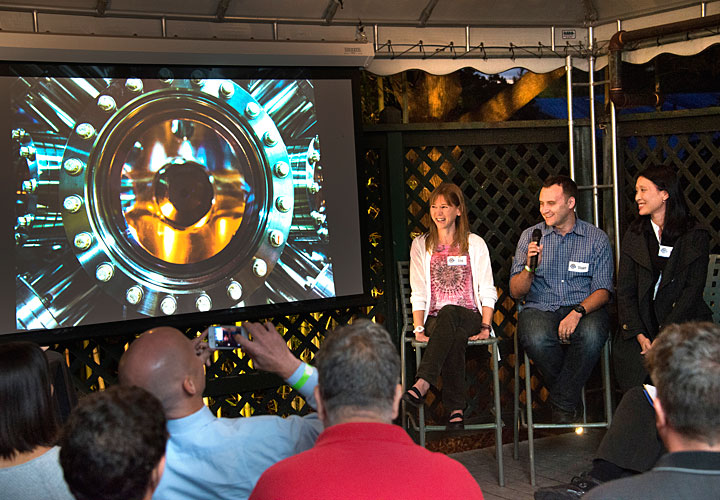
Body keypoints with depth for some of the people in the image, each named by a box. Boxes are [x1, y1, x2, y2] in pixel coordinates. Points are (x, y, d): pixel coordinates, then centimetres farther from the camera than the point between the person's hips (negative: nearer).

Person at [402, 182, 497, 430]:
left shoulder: (475, 244, 12)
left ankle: (422, 384, -52)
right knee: (454, 339, -36)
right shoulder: (421, 245, 14)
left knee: (449, 313, -38)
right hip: (435, 319, 1)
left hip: (468, 316, -1)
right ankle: (456, 409, -40)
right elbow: (418, 293, 6)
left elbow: (487, 291, 6)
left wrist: (485, 326, -8)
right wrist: (419, 328, -8)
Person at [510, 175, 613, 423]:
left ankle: (562, 404, -14)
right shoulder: (530, 236, 10)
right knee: (535, 337, -35)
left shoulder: (596, 238, 7)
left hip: (585, 308, 0)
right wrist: (529, 266, -14)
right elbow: (516, 292, 7)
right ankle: (572, 397, -8)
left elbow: (603, 290, -1)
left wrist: (578, 312, -21)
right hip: (540, 309, 1)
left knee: (591, 334, -36)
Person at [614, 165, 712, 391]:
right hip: (641, 320, 2)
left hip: (683, 320, -2)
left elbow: (692, 290, -4)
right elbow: (625, 290, 5)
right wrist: (639, 334, -10)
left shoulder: (695, 236, 3)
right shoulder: (634, 235, 12)